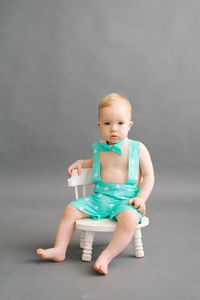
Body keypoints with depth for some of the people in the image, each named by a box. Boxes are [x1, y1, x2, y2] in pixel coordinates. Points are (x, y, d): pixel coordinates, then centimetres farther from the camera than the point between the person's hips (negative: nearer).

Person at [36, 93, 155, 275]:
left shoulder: (138, 149, -3)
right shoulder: (99, 148, 10)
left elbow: (148, 176, 0)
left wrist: (141, 198, -13)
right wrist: (81, 163, 15)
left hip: (126, 199, -4)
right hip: (99, 197, 5)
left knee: (130, 218, -35)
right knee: (71, 210, -8)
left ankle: (106, 257, -32)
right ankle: (59, 250, 0)